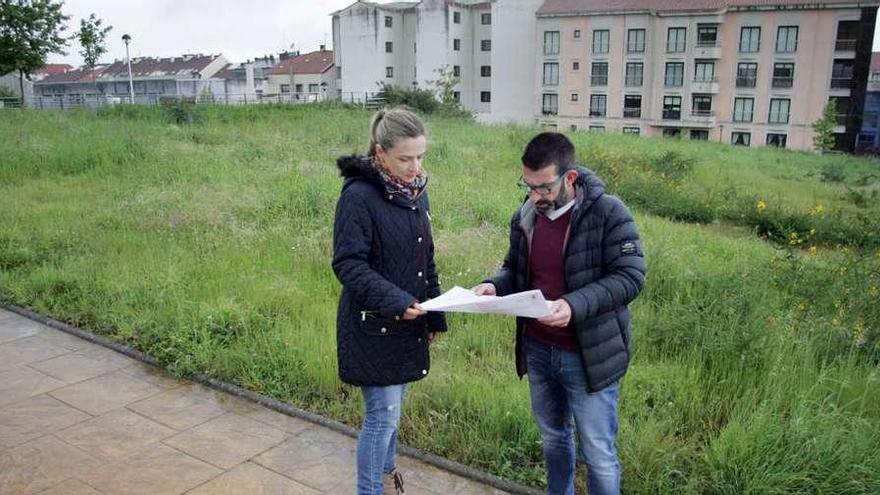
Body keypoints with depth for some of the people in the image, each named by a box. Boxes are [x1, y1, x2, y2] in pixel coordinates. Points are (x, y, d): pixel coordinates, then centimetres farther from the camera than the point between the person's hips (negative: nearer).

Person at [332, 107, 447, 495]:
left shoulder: (415, 191, 6)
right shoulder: (359, 196, -17)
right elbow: (348, 264, -19)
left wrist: (435, 317, 13)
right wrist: (394, 301, -29)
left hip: (406, 323, 7)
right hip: (373, 326, -7)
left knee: (392, 407, 19)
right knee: (383, 413, -1)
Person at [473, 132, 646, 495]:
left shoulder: (608, 213, -17)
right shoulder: (525, 216, 1)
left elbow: (630, 277, -19)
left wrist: (575, 305, -33)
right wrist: (495, 286, -9)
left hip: (588, 355, -5)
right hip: (538, 351, 6)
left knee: (598, 453, 9)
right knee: (553, 437, 24)